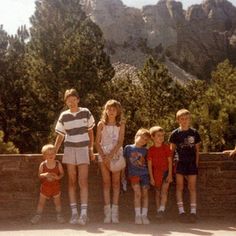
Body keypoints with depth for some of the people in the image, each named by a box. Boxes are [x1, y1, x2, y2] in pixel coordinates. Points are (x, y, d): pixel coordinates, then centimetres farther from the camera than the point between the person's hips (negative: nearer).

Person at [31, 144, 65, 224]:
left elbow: (62, 173, -2)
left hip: (56, 186, 0)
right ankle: (38, 215, 24)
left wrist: (58, 177, -23)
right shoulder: (42, 165, -12)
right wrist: (44, 175, -28)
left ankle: (59, 215, 27)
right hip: (45, 186, 0)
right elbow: (39, 175, -7)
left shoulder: (58, 164, -10)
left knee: (57, 201, 10)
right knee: (41, 202, 8)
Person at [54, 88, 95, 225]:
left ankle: (84, 213, -9)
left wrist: (91, 149, 5)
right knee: (72, 181, 3)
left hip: (83, 149, -1)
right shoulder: (64, 116, 1)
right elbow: (60, 136, 8)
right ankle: (74, 213, 8)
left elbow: (90, 131, 8)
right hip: (69, 149, 2)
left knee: (83, 181, -9)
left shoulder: (86, 113, -1)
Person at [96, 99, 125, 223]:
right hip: (103, 155, 0)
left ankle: (115, 212, 0)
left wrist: (111, 155, -17)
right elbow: (97, 142, 2)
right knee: (106, 183, -1)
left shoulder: (121, 124, 4)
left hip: (116, 154, 0)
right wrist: (103, 156, -11)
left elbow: (120, 142, -6)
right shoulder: (101, 124, 5)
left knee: (116, 182, -1)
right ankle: (107, 212, -1)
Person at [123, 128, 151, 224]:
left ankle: (144, 215, 9)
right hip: (133, 174, -2)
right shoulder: (128, 148, 5)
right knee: (137, 193, -13)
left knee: (145, 194, -1)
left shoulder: (145, 150, 9)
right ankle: (137, 215, -4)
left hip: (144, 174, 2)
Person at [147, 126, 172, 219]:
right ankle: (158, 210, 18)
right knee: (157, 192, 10)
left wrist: (170, 174, -8)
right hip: (156, 173, 1)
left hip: (165, 172, -1)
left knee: (164, 190, -15)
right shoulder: (151, 150, -3)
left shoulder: (166, 147, -3)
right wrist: (151, 177, -5)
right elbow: (149, 164, -2)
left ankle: (162, 209, -16)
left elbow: (170, 161, -3)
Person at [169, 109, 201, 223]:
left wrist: (196, 163, 2)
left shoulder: (194, 133, 2)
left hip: (192, 163, 1)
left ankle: (193, 211, 6)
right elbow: (171, 150, 6)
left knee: (192, 187, 2)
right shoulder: (175, 133, 0)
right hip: (180, 163, 0)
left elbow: (197, 150, 7)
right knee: (179, 187, 1)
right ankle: (181, 211, 6)